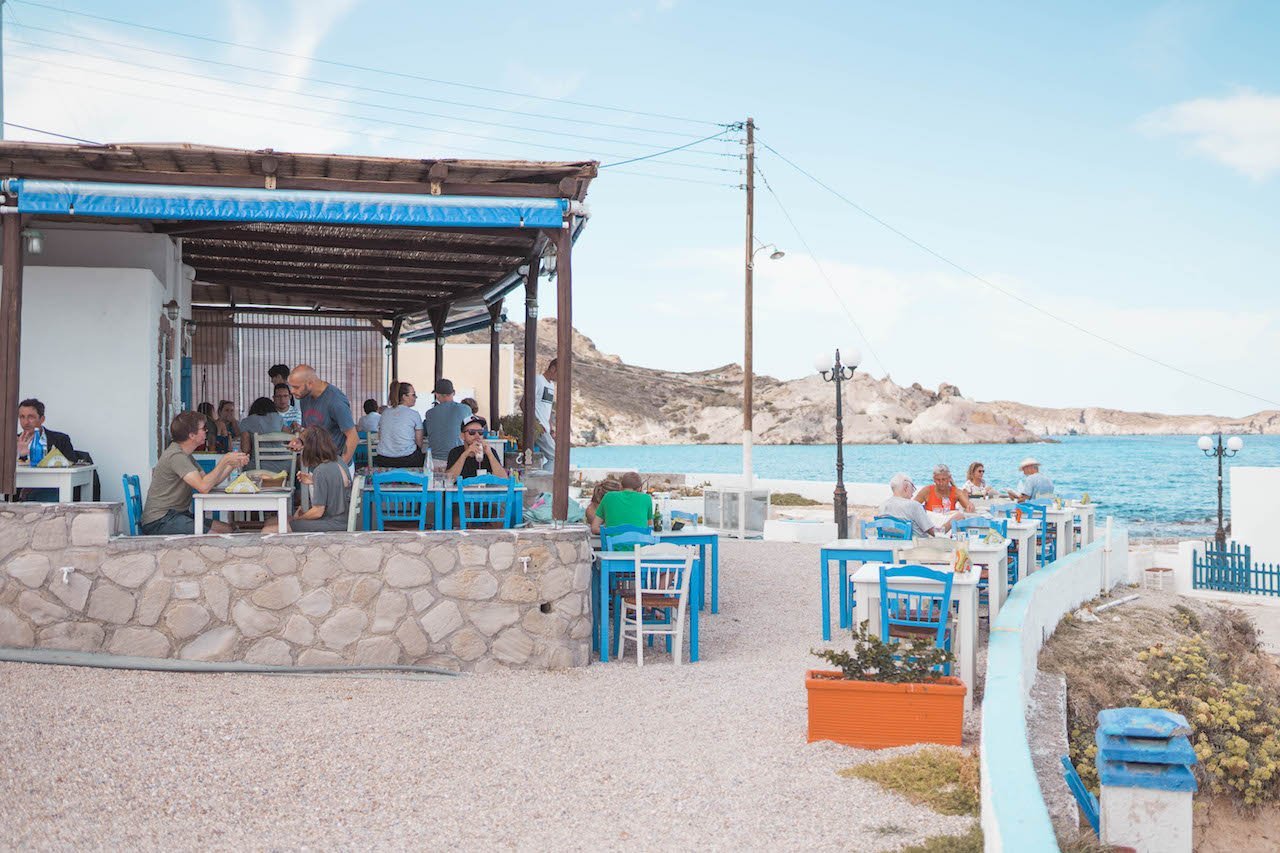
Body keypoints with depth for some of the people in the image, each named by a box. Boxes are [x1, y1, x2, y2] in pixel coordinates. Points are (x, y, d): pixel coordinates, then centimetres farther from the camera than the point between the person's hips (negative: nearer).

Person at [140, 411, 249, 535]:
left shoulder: (186, 455, 15)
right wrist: (224, 461, -19)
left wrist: (232, 465, 0)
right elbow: (204, 487, -27)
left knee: (228, 529, 0)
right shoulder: (176, 456, -17)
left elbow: (210, 482, 13)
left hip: (179, 514, 10)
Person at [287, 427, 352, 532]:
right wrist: (313, 482, 11)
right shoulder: (340, 465, 5)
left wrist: (298, 518, 1)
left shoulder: (321, 471, -19)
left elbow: (318, 512, -16)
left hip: (332, 525, -9)